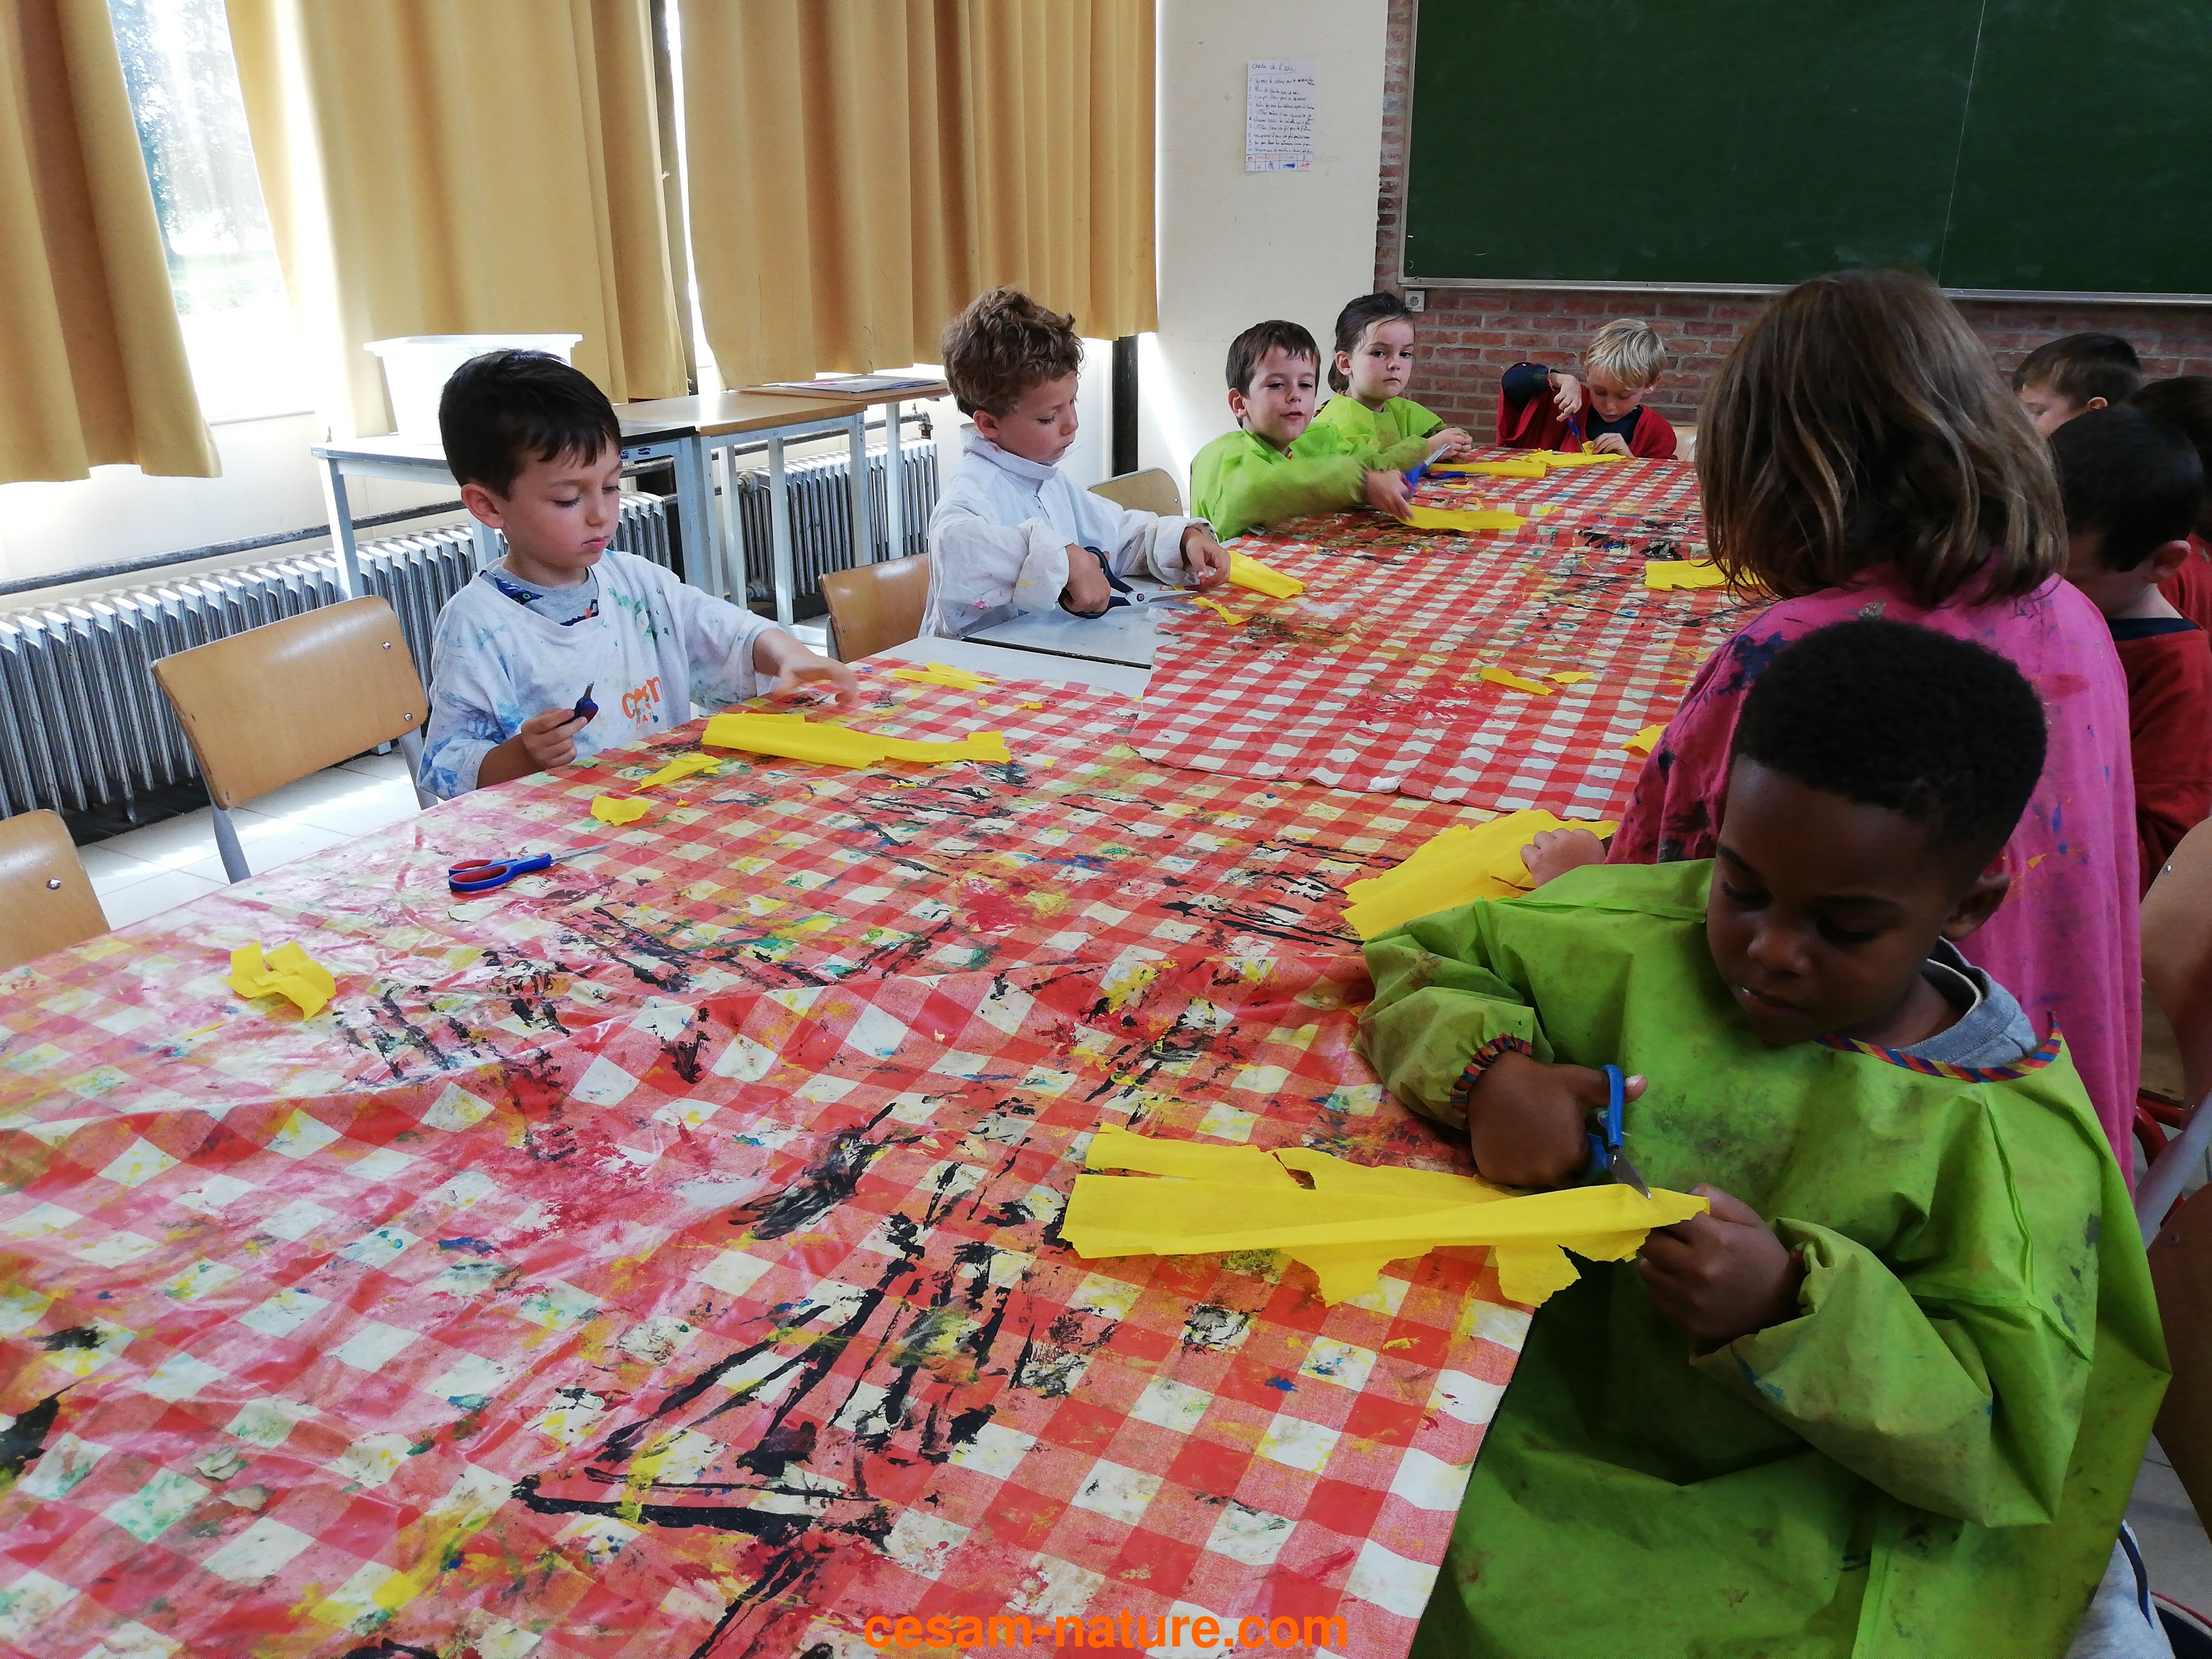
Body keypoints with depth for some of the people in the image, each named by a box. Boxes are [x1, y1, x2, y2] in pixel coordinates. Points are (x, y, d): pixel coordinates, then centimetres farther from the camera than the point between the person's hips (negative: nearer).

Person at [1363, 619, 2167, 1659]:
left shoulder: (2019, 1136, -11)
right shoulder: (1647, 935, -7)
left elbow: (1998, 1440, -10)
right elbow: (1423, 962, 2)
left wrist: (1796, 1307, -29)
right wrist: (1489, 1072, -19)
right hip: (1528, 1430, 3)